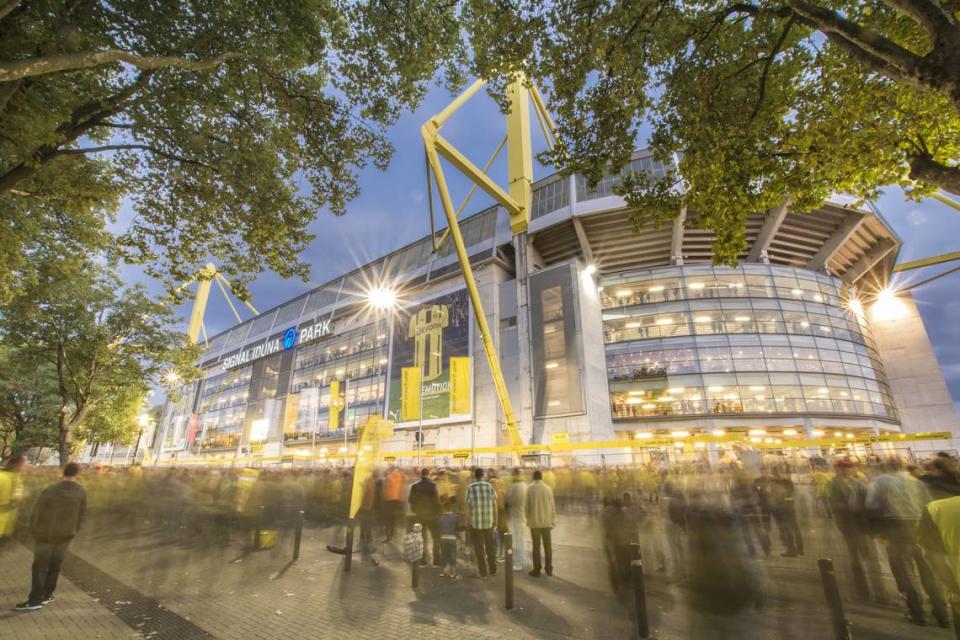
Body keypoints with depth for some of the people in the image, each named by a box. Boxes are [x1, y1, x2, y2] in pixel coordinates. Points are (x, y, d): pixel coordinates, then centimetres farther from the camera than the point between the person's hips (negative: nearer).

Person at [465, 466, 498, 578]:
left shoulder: (470, 487, -8)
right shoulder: (490, 486, -3)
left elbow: (468, 505, -8)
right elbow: (495, 504, -1)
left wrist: (467, 520, 2)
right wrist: (495, 519, 9)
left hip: (475, 522, -2)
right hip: (489, 521, 2)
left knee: (479, 547, 9)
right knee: (490, 546, 18)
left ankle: (482, 572, 13)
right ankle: (493, 570, 25)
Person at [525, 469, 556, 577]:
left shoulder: (530, 489, -10)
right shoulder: (548, 489, -5)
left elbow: (526, 506, -8)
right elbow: (552, 507, -1)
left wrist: (528, 517, 10)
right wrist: (552, 520, 10)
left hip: (534, 522, -2)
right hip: (547, 522, 2)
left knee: (536, 546, 9)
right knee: (548, 546, 15)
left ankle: (537, 570, 14)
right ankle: (549, 569, 20)